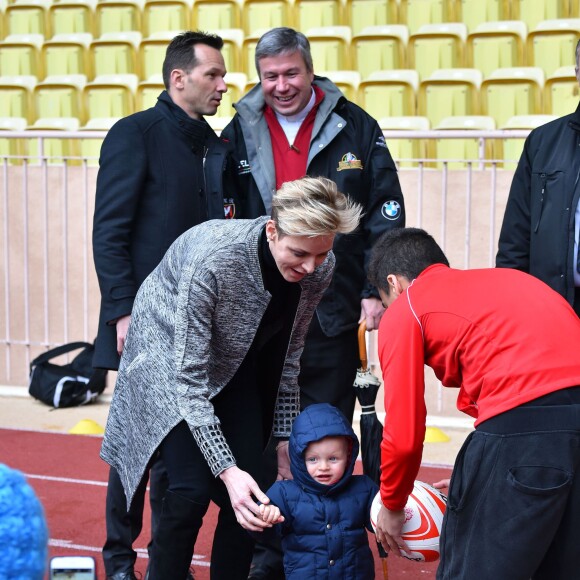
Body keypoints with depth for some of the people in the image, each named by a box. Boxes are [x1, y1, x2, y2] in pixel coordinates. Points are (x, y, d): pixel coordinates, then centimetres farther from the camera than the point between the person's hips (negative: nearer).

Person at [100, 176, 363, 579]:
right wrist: (226, 470, -34)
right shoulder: (213, 258, -38)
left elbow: (288, 357, -4)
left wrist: (285, 439, -2)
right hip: (172, 353, -5)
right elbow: (189, 377, -31)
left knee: (248, 495, -7)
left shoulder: (320, 267, -21)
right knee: (193, 488, -18)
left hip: (235, 362, 5)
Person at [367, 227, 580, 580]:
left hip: (523, 423, -7)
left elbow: (404, 435, 9)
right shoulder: (506, 280, 32)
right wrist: (474, 478, 40)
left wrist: (392, 507, 27)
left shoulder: (403, 312, 13)